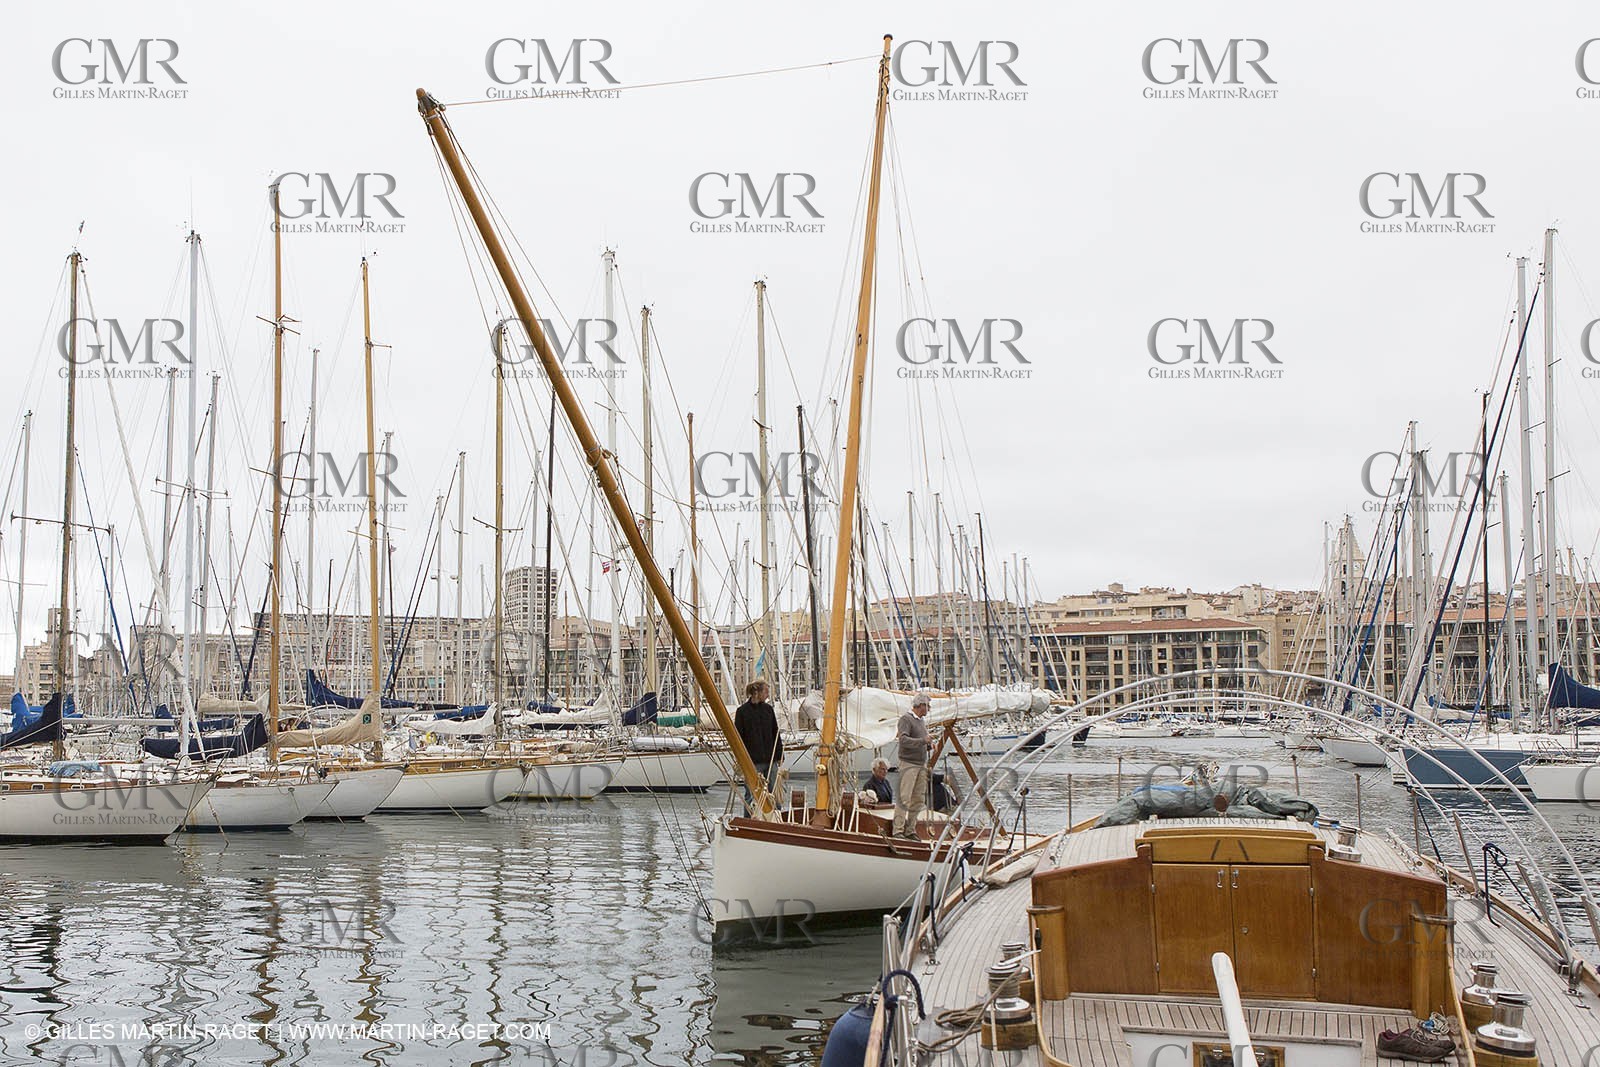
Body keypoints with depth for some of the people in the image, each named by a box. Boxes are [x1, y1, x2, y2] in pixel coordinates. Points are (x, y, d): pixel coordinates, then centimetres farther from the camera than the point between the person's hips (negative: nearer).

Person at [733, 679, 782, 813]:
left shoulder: (768, 709, 9)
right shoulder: (742, 711, -5)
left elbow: (776, 734, 14)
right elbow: (738, 736, -4)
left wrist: (779, 756, 11)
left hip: (770, 759, 4)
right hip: (752, 761, -4)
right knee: (751, 795, 1)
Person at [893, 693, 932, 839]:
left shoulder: (922, 721, 19)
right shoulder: (906, 719, -7)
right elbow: (903, 740, -20)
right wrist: (923, 741, -23)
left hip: (921, 765, 8)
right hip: (908, 764, -8)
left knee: (919, 800, 6)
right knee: (904, 798, -10)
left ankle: (910, 830, 12)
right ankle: (898, 830, -10)